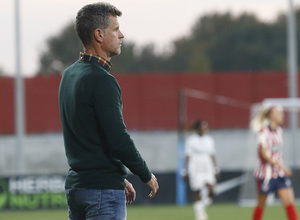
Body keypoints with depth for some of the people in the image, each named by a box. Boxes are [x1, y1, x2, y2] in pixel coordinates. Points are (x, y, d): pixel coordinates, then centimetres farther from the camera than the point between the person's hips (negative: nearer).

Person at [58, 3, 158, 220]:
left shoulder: (69, 76, 13)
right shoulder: (102, 81, -16)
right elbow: (118, 139, -20)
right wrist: (147, 175, -5)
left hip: (75, 185, 9)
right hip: (103, 188, -9)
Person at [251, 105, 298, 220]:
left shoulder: (278, 130, 9)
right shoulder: (264, 132, -13)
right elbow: (264, 154, -20)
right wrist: (280, 166, -26)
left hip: (280, 174, 6)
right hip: (266, 173, -6)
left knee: (289, 202, -6)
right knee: (261, 205, 7)